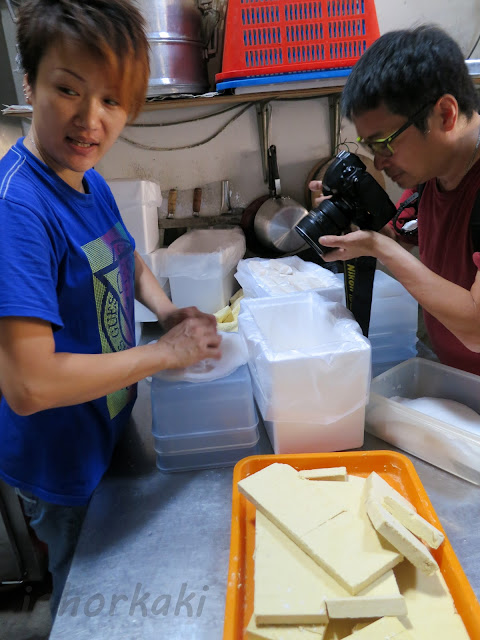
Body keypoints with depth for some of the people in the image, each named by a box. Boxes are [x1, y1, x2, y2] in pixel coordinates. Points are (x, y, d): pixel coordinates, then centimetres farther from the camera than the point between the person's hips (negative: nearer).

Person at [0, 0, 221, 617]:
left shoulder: (90, 181, -4)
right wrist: (166, 352, -26)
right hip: (62, 463, -8)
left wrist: (167, 311, -6)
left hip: (110, 430, 8)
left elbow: (127, 262, 14)